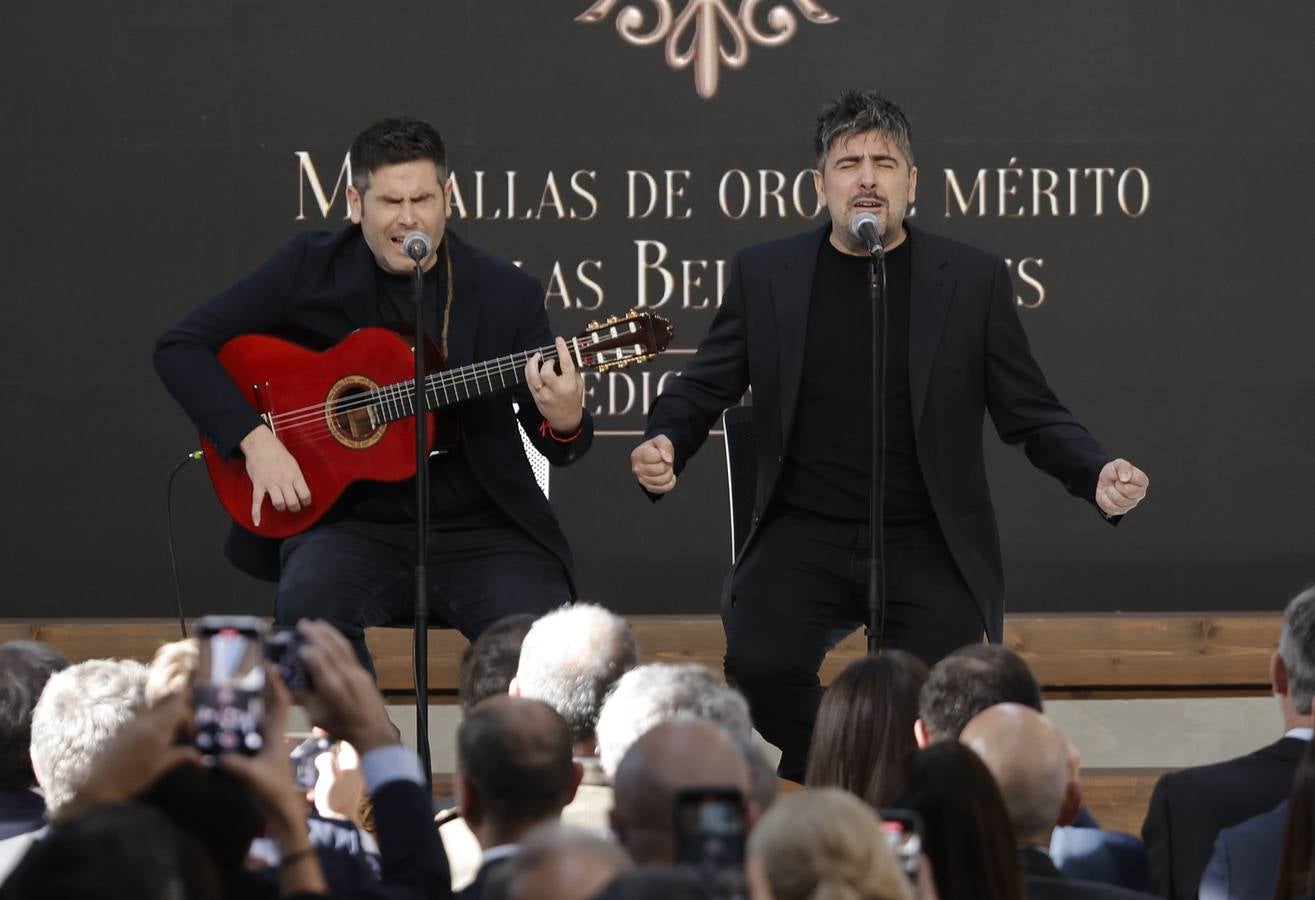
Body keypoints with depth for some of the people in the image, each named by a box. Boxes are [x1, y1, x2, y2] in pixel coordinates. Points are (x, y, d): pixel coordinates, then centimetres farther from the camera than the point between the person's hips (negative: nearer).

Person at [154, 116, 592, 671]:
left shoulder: (507, 294, 1)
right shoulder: (310, 268, 0)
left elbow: (558, 445, 4)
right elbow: (179, 347, 1)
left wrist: (565, 423, -22)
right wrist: (255, 438, -13)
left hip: (479, 531, 0)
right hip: (353, 522, 0)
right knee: (309, 604, -33)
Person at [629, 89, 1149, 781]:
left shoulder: (971, 279, 6)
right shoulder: (763, 275, 9)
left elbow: (1031, 415, 8)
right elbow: (700, 389, 13)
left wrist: (1098, 476, -11)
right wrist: (664, 445, -10)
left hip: (927, 547, -1)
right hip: (806, 537, 1)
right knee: (761, 669, -28)